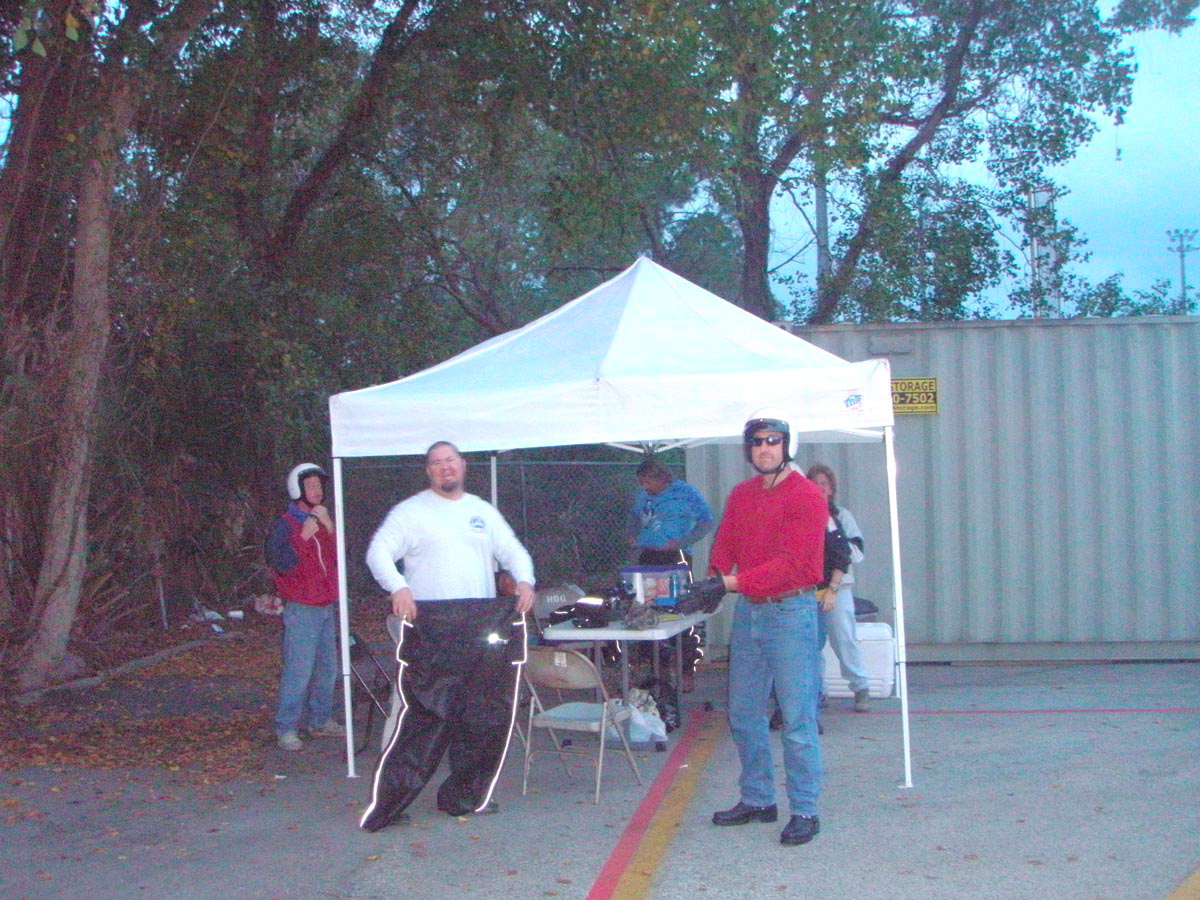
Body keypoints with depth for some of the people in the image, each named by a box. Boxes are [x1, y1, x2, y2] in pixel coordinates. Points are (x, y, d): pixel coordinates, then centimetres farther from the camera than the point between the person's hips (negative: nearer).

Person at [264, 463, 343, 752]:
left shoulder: (323, 522, 18)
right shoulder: (284, 525, -4)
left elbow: (339, 556, 5)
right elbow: (281, 564, -16)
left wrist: (328, 527, -7)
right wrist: (303, 537, -20)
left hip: (327, 606, 7)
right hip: (301, 609, -7)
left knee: (327, 668, 10)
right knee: (298, 671, -11)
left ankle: (320, 720, 22)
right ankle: (286, 730, -6)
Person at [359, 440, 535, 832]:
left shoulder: (483, 512, 19)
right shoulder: (411, 511, 5)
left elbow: (513, 551, 19)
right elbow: (379, 552, -4)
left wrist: (524, 580, -3)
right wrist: (398, 587, -22)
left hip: (483, 625, 5)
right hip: (430, 626, -5)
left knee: (484, 714, 4)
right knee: (426, 714, -11)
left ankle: (465, 796, 17)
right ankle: (388, 803, -7)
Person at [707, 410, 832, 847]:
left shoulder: (806, 496, -10)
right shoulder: (740, 496, 13)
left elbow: (792, 563, -18)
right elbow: (723, 547, 12)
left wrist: (735, 581, -23)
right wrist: (719, 575, -11)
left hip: (791, 611, -7)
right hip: (748, 612, 7)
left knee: (797, 717, -4)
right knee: (743, 713, 12)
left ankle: (804, 811, 4)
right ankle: (757, 799, 26)